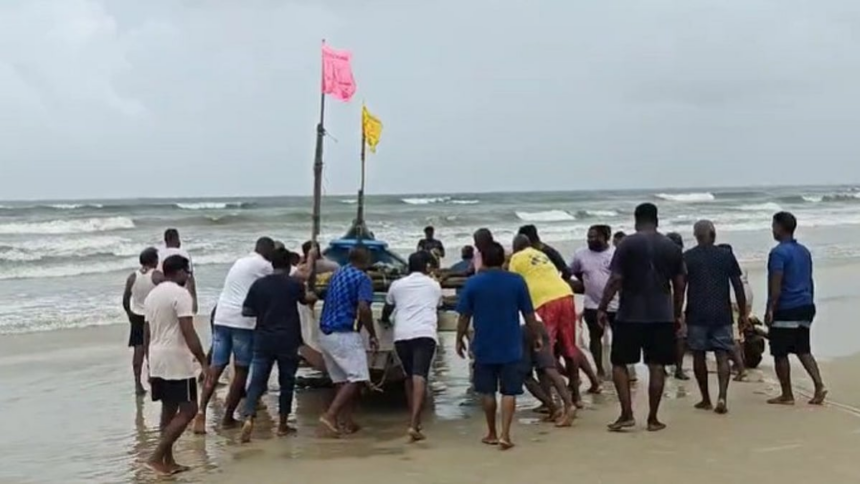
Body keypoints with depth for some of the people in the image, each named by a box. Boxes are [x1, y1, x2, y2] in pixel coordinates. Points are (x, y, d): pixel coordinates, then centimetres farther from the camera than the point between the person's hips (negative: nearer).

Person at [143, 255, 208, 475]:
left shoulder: (152, 294, 14)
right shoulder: (180, 294, -13)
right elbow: (188, 333, -20)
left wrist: (152, 365, 25)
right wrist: (204, 362, -17)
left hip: (157, 361, 9)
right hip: (176, 361, -9)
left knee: (169, 410, 14)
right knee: (188, 409, -4)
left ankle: (168, 460, 16)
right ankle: (156, 456, -8)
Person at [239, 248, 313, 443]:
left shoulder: (259, 284, 0)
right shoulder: (294, 285, -3)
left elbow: (246, 311, 2)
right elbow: (304, 299, 19)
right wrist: (312, 297, 41)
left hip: (263, 340, 2)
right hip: (287, 341, -1)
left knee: (257, 381, 2)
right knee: (286, 382, 12)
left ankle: (249, 418, -19)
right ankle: (282, 424, 17)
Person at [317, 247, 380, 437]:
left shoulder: (338, 274, 16)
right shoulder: (362, 278, -8)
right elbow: (363, 308, -21)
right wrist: (372, 335, -11)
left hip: (325, 333, 8)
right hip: (343, 334, -8)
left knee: (341, 380, 13)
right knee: (356, 378, -7)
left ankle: (345, 421, 14)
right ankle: (330, 415, -19)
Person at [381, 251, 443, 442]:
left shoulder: (397, 285, 20)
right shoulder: (434, 286, 20)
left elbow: (387, 310, 33)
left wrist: (385, 320, 56)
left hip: (401, 335, 2)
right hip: (424, 334, -2)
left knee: (410, 377, 19)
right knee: (419, 377, -13)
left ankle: (414, 421, 26)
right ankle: (413, 424, -27)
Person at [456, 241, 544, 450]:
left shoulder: (473, 283, -6)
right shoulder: (517, 281, -5)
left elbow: (464, 317, -4)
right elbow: (529, 315, -1)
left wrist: (460, 339, 9)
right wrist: (537, 336, 12)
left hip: (484, 347, 0)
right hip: (510, 347, 0)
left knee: (487, 391, 13)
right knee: (509, 391, 4)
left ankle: (492, 434, 22)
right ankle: (505, 434, -7)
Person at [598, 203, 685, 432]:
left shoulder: (628, 244, -5)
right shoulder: (672, 247, 6)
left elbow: (616, 280, -10)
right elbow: (679, 284, 8)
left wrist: (602, 308, -3)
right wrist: (677, 313, 18)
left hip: (630, 315, -3)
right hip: (662, 316, 3)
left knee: (619, 363, 8)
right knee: (656, 366, 6)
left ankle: (627, 414, 0)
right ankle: (653, 419, 10)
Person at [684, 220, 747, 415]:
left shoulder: (687, 257, 0)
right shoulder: (726, 255, 3)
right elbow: (738, 286, 3)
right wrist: (743, 314, 9)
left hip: (696, 315, -1)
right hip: (722, 314, 1)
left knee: (699, 355, 9)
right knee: (722, 355, 1)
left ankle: (706, 400, 15)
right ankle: (722, 397, -16)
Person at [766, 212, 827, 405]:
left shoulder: (778, 252, -13)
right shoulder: (804, 251, 13)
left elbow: (776, 285, -19)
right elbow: (810, 281, 18)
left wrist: (770, 309, -18)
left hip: (785, 310, -8)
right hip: (805, 307, 8)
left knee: (780, 353, 2)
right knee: (803, 350, 14)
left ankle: (787, 395, 7)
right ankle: (819, 386, 0)